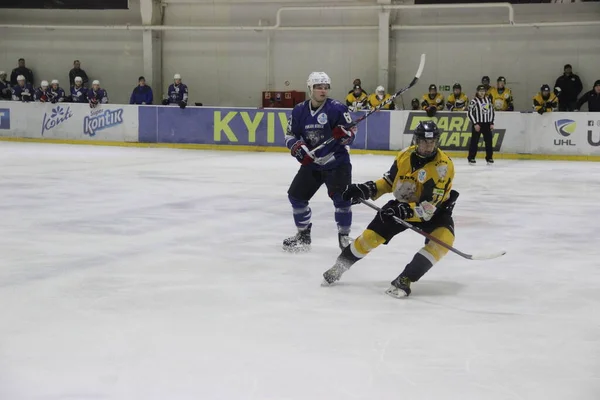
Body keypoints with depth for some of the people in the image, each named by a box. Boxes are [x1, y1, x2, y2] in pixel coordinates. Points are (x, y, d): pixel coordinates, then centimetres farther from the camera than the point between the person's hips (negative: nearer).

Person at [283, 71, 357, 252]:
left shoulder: (337, 108, -13)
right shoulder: (299, 110, 0)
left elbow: (351, 135, -9)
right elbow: (290, 135, 7)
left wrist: (344, 134, -32)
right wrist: (297, 146, -14)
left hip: (337, 162, -4)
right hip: (311, 162, 4)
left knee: (341, 198, -15)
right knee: (296, 195, 3)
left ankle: (344, 236, 2)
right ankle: (303, 235, 20)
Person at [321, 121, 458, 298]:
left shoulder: (444, 166, -28)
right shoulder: (405, 155, -11)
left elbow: (430, 207, -33)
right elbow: (389, 181, 5)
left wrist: (406, 211, -45)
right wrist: (366, 189, -11)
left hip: (434, 211, -4)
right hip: (402, 205, 4)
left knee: (444, 237, -32)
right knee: (371, 235, -2)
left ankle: (405, 280, -26)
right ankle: (339, 266, 22)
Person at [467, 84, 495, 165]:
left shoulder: (488, 100, 10)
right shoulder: (474, 101, -7)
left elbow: (492, 111, 15)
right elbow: (470, 113, -8)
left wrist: (491, 123, 7)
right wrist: (475, 124, -13)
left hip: (487, 124, 5)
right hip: (477, 124, -5)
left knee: (489, 141, 4)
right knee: (474, 141, -4)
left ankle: (489, 158, 13)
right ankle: (471, 158, 2)